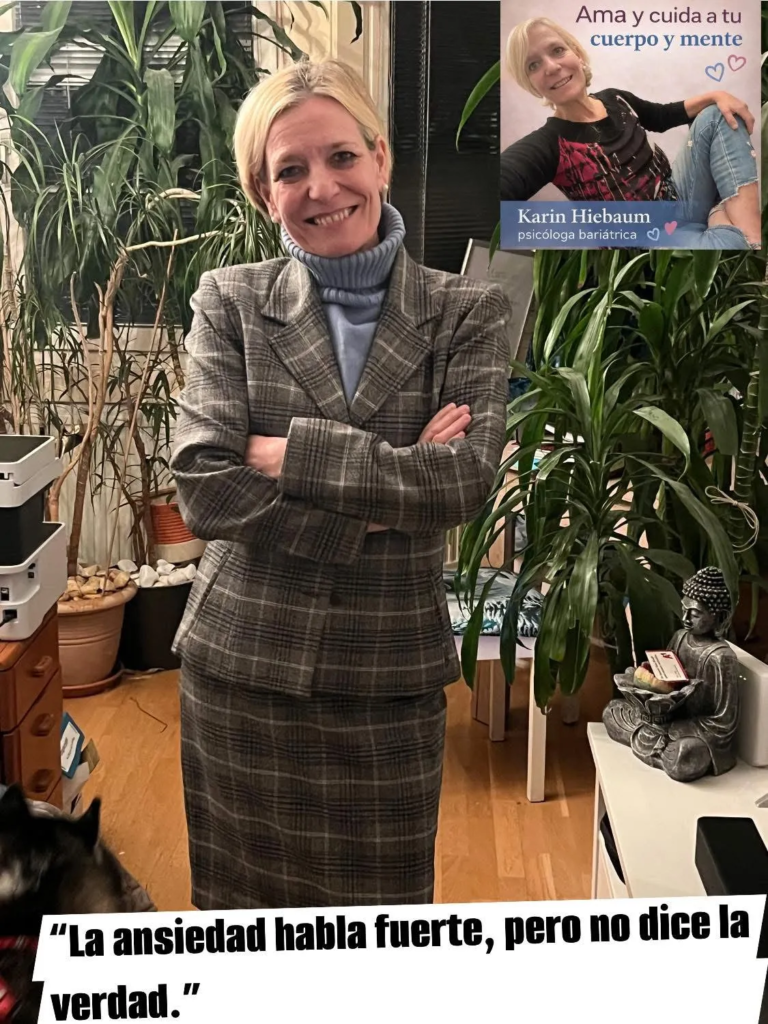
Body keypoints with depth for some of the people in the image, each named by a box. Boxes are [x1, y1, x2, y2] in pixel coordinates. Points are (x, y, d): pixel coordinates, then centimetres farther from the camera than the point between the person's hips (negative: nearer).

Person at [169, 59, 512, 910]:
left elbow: (465, 481, -16)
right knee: (248, 903, 17)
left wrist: (283, 451, -16)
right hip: (240, 668, 1)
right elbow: (203, 489, -13)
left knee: (380, 902, 15)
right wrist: (381, 502, -16)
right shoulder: (230, 303, -2)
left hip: (392, 673, 0)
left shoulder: (467, 313, -2)